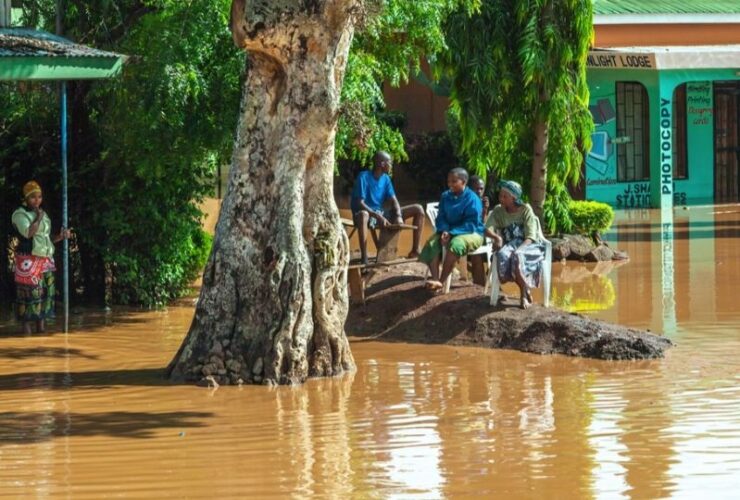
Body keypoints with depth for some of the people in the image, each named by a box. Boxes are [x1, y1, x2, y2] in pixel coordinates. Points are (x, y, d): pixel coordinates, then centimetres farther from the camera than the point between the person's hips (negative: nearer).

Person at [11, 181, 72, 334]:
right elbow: (28, 233, -20)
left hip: (45, 260, 7)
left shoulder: (43, 214, 17)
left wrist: (61, 236, 6)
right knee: (29, 293, -10)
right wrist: (38, 218, -11)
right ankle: (26, 328, -7)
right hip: (29, 261, -7)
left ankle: (41, 327, 9)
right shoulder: (20, 214, -5)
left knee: (45, 292, 3)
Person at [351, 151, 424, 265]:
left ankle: (415, 250, -2)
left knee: (418, 209, -1)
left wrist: (399, 216, -17)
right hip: (368, 213, -7)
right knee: (363, 214, -47)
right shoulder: (364, 177, -15)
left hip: (381, 214, 7)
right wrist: (378, 217, -32)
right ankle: (364, 260, -49)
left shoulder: (386, 178, 6)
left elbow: (393, 200, 3)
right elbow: (360, 203, -22)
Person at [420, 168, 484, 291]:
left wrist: (451, 233, -26)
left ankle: (441, 281, -33)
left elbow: (471, 224, -18)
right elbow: (441, 218, 7)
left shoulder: (472, 199, -13)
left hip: (471, 233, -6)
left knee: (455, 244, -39)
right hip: (449, 231, 6)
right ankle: (435, 280, -39)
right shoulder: (445, 196, 7)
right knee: (432, 244, -25)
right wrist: (444, 231, -16)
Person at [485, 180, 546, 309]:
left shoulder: (526, 209, -2)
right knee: (502, 255, -35)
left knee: (517, 256, -39)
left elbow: (530, 237, -10)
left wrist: (518, 250, -28)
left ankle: (523, 294, -19)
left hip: (528, 245, -3)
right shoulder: (498, 211, 8)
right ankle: (526, 291, -21)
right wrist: (496, 237, -26)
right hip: (510, 245, 3)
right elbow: (487, 230, -3)